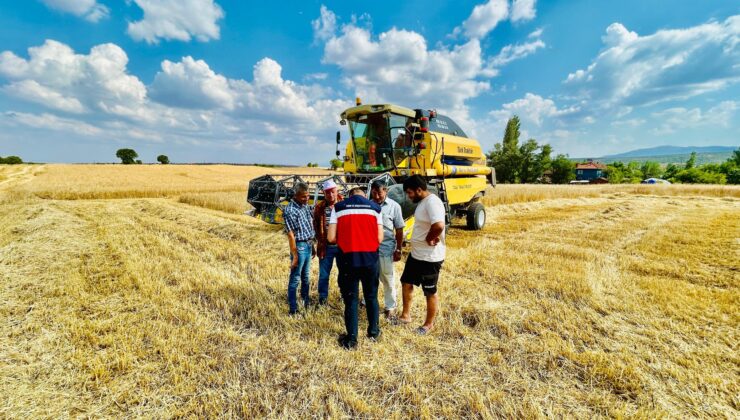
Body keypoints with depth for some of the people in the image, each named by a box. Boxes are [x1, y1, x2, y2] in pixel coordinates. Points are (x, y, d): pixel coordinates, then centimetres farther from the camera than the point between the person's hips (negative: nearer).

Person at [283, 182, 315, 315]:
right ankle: (293, 309, 14)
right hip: (299, 246, -8)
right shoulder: (290, 211, -17)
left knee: (306, 276, 20)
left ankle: (306, 302, 37)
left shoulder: (306, 206, 7)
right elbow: (291, 234, -18)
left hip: (308, 245, 8)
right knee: (295, 278, 3)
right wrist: (294, 255, -17)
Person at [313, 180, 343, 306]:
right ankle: (323, 298, 29)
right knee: (324, 275, 11)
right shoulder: (319, 208, -1)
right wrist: (320, 241, -1)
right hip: (326, 247, 1)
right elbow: (315, 227, 5)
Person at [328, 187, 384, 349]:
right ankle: (373, 332, 35)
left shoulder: (338, 207, 5)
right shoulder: (374, 207, 7)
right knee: (371, 296, 19)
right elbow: (379, 238, 0)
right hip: (370, 258, 1)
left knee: (350, 298, 12)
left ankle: (351, 339, 22)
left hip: (348, 258, -1)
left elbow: (331, 238, -2)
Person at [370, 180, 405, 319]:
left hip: (386, 248, -2)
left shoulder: (394, 206, -5)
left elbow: (399, 230, -1)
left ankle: (390, 307, 29)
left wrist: (398, 250, -3)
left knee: (388, 279, 11)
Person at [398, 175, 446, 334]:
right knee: (406, 283, 20)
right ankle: (405, 315, 38)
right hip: (415, 254, 10)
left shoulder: (432, 202, -23)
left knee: (430, 293, 10)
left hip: (429, 257, -10)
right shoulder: (422, 202, 8)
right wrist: (429, 237, -2)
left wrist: (429, 239, -21)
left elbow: (439, 226, -38)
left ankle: (429, 324, 30)